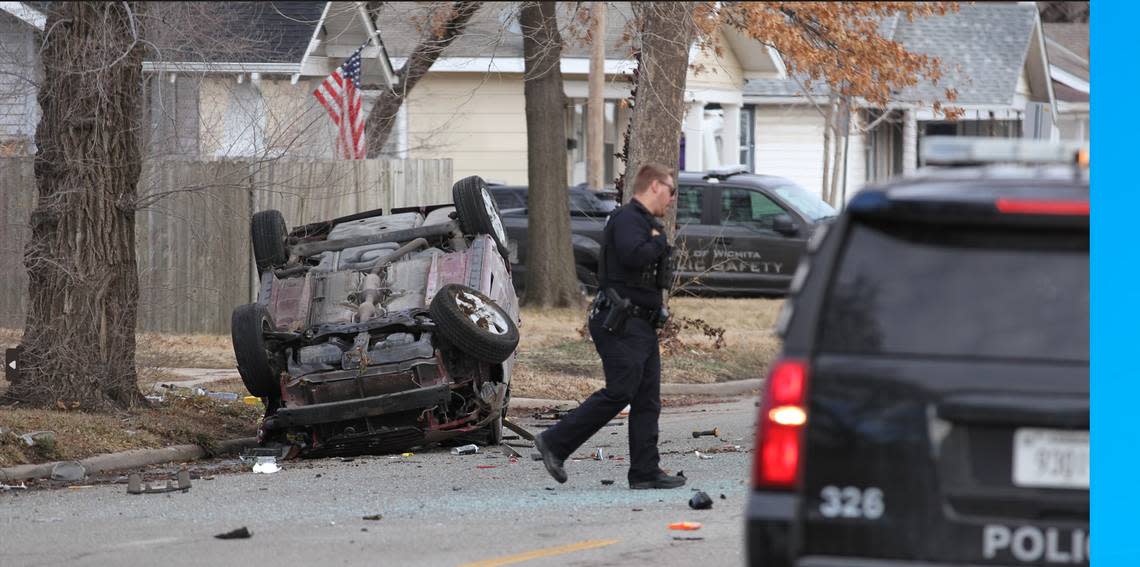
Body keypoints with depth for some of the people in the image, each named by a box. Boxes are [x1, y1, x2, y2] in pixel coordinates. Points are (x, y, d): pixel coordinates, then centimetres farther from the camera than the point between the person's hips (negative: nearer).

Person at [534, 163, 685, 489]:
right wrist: (659, 242, -13)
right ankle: (554, 443, -7)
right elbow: (633, 255, -29)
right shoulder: (627, 219, -11)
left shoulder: (647, 223, 22)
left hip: (642, 326, 11)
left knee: (647, 400, 5)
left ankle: (645, 473, 4)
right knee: (619, 392, -14)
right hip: (620, 324, -11)